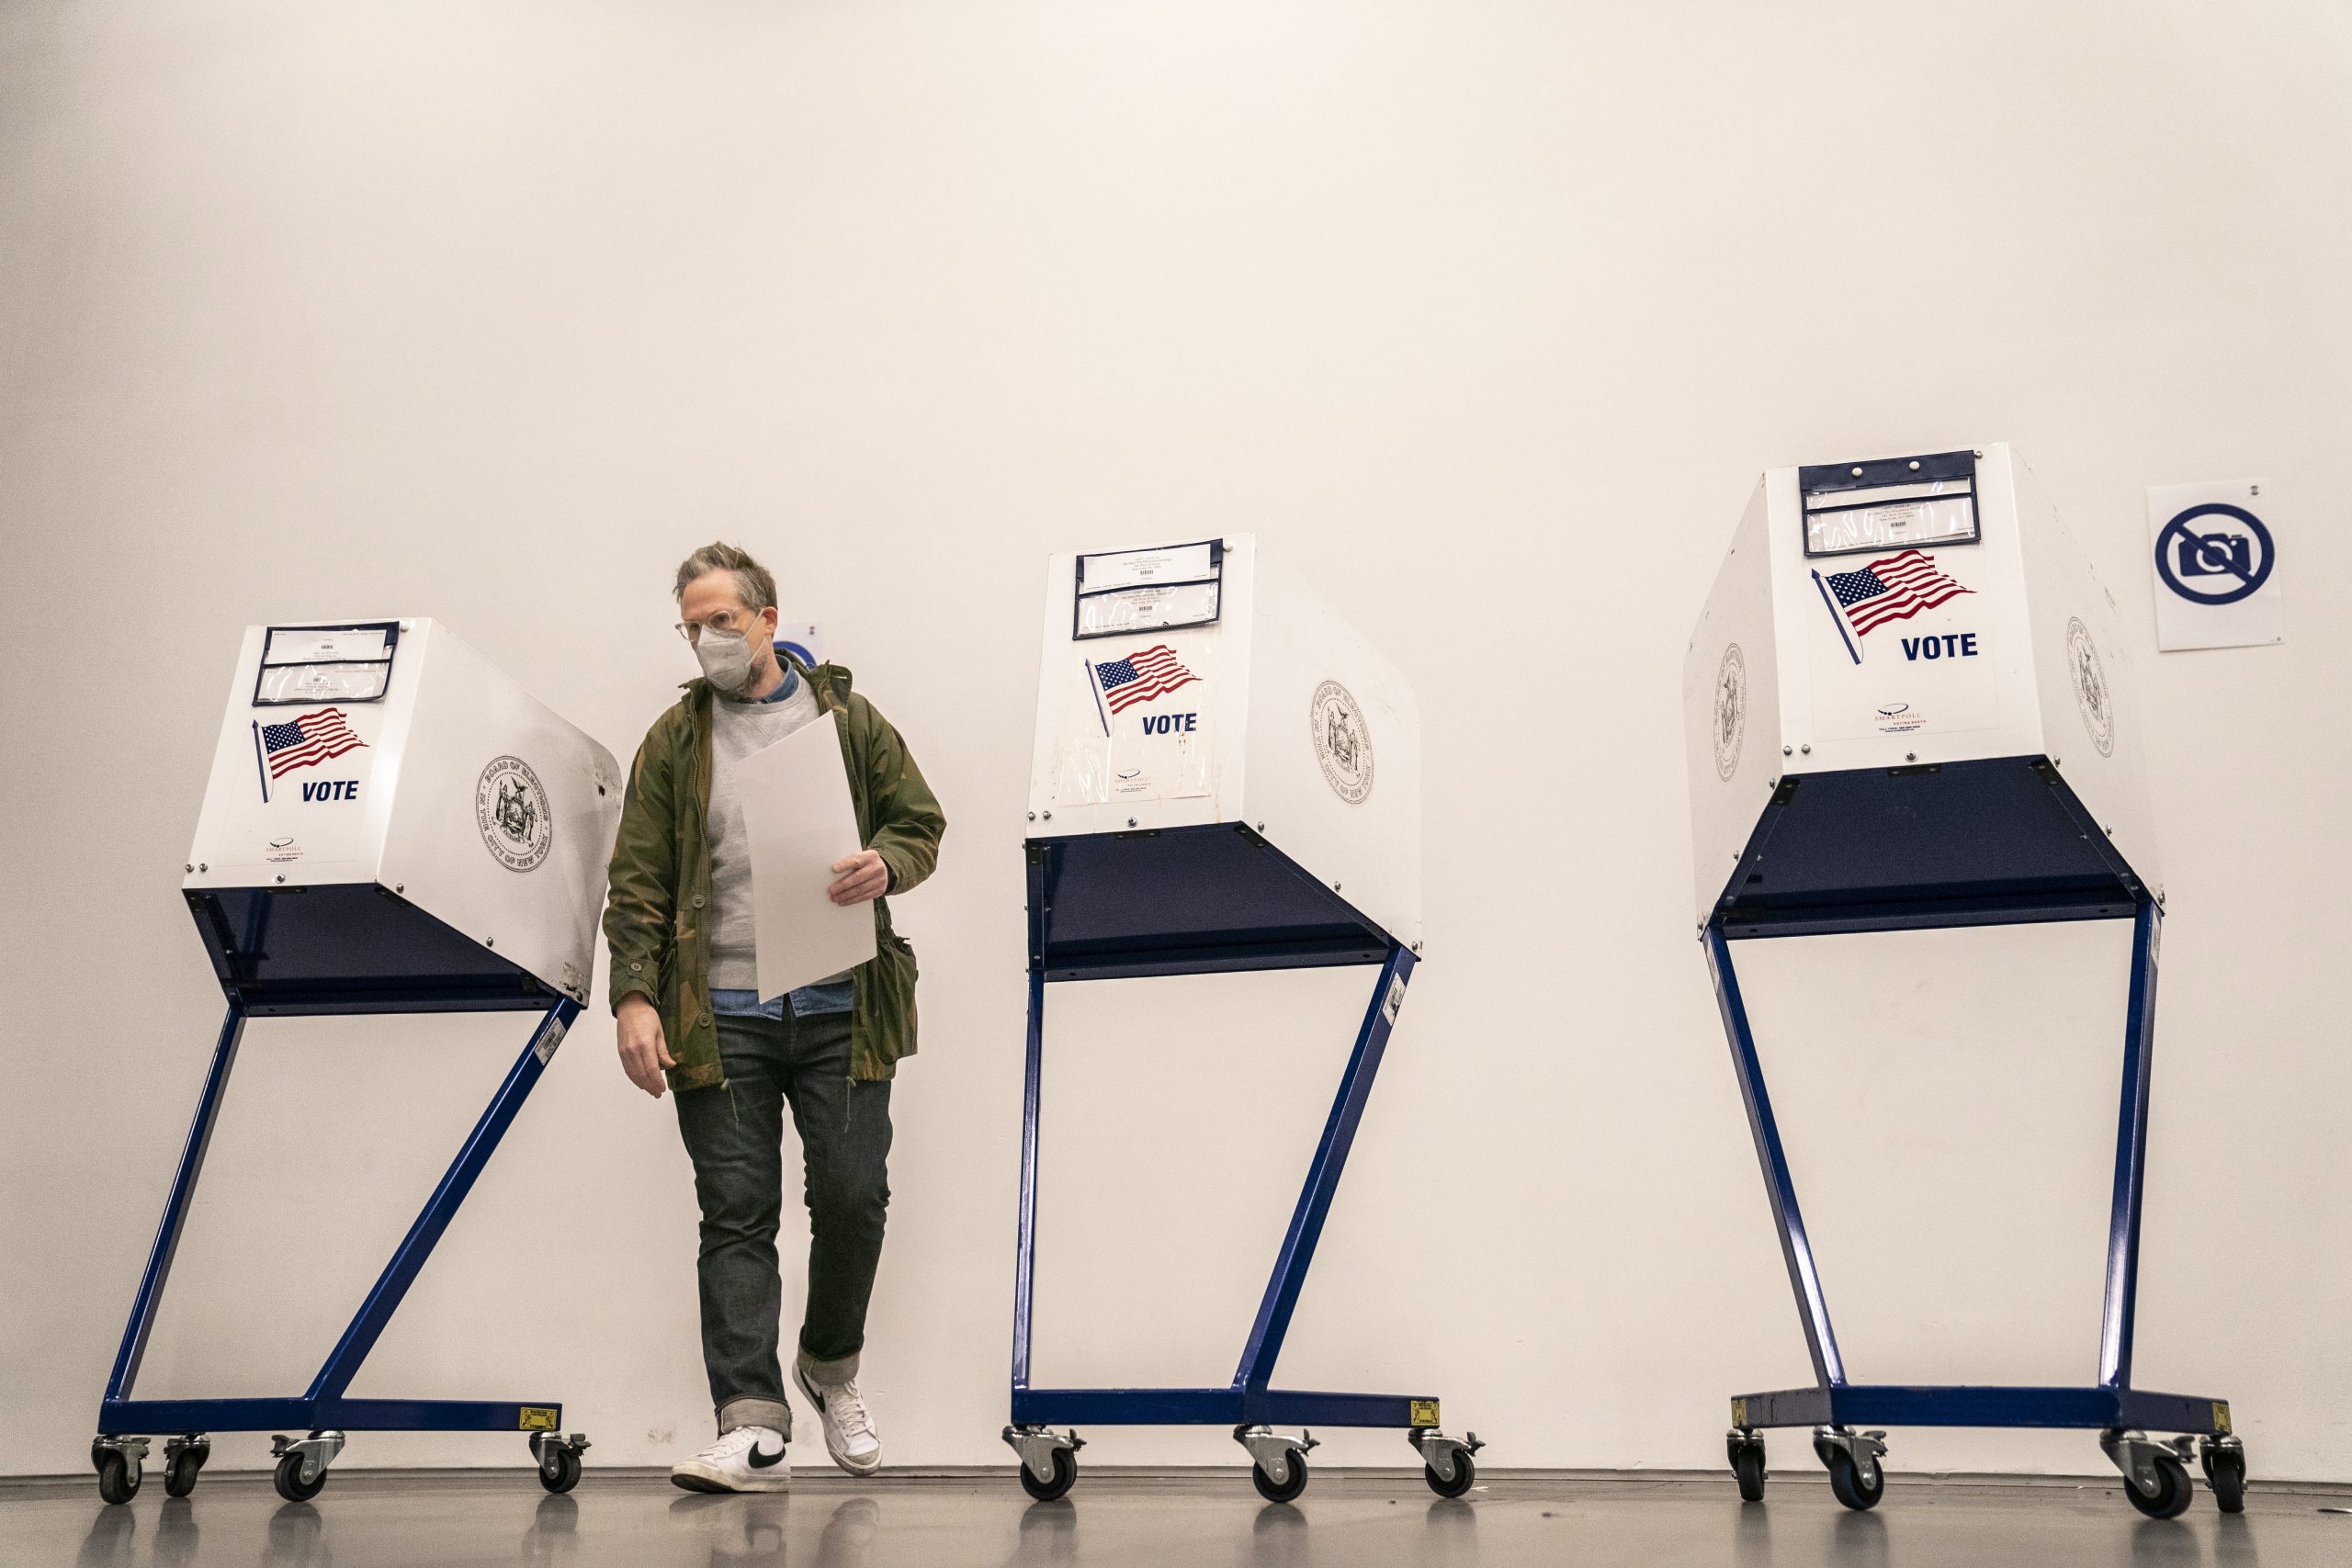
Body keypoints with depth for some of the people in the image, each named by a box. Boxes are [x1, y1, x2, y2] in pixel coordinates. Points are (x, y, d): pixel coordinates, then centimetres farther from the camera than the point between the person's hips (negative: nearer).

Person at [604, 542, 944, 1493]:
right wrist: (635, 996, -6)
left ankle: (830, 1366, 25)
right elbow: (638, 881, 5)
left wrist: (887, 865, -12)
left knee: (852, 1198, -2)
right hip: (719, 1016, 0)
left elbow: (921, 823, 12)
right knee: (736, 1216, -2)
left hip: (840, 1010, 0)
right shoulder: (674, 742, 9)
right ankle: (753, 1431, -1)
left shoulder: (848, 719, 10)